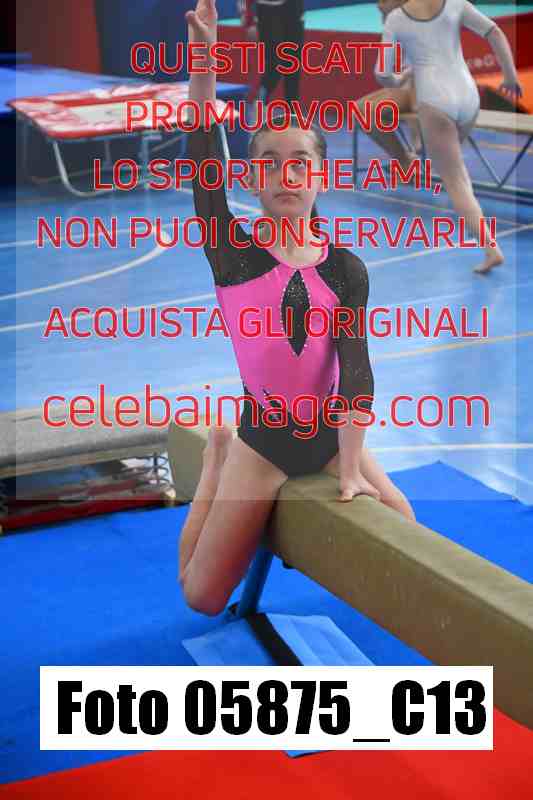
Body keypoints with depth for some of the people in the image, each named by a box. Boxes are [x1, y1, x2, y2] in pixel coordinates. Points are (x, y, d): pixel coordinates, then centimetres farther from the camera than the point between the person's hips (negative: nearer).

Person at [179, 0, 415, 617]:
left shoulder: (345, 270, -3)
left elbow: (354, 366, -10)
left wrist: (350, 465, -18)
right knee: (202, 598, 3)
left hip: (330, 433, 2)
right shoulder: (231, 254, -7)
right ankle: (214, 464, 27)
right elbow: (202, 151, -18)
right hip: (263, 439, -2)